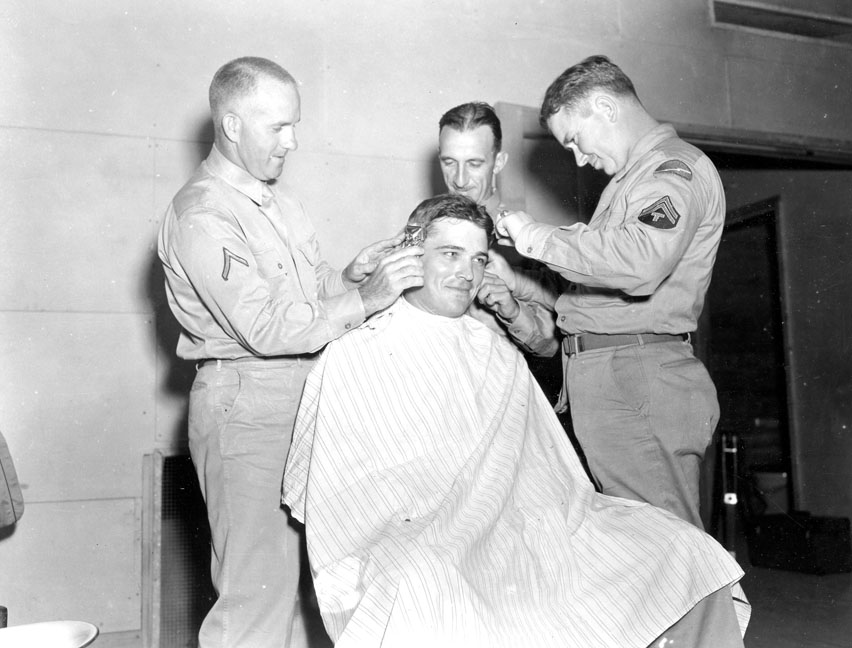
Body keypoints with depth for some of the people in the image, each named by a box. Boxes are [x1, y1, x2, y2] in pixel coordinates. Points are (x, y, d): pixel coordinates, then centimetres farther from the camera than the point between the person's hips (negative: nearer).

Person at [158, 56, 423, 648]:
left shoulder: (274, 199, 16)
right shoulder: (201, 215, -13)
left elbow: (311, 297, 18)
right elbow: (264, 328, -20)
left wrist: (349, 276, -2)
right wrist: (364, 299, -24)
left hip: (300, 400, 8)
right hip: (246, 407, -8)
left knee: (289, 576, 13)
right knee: (256, 589, -2)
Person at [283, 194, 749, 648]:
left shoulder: (502, 358, 16)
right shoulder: (351, 357, 0)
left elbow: (548, 476, 15)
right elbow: (322, 493, -2)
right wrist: (348, 576, -14)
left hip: (512, 539, 5)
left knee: (678, 549, -4)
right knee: (419, 592, -39)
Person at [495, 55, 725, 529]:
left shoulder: (676, 167, -6)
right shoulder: (633, 177, 25)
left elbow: (640, 262, -27)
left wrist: (538, 237, -15)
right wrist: (519, 283, 15)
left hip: (639, 382, -9)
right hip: (609, 382, 9)